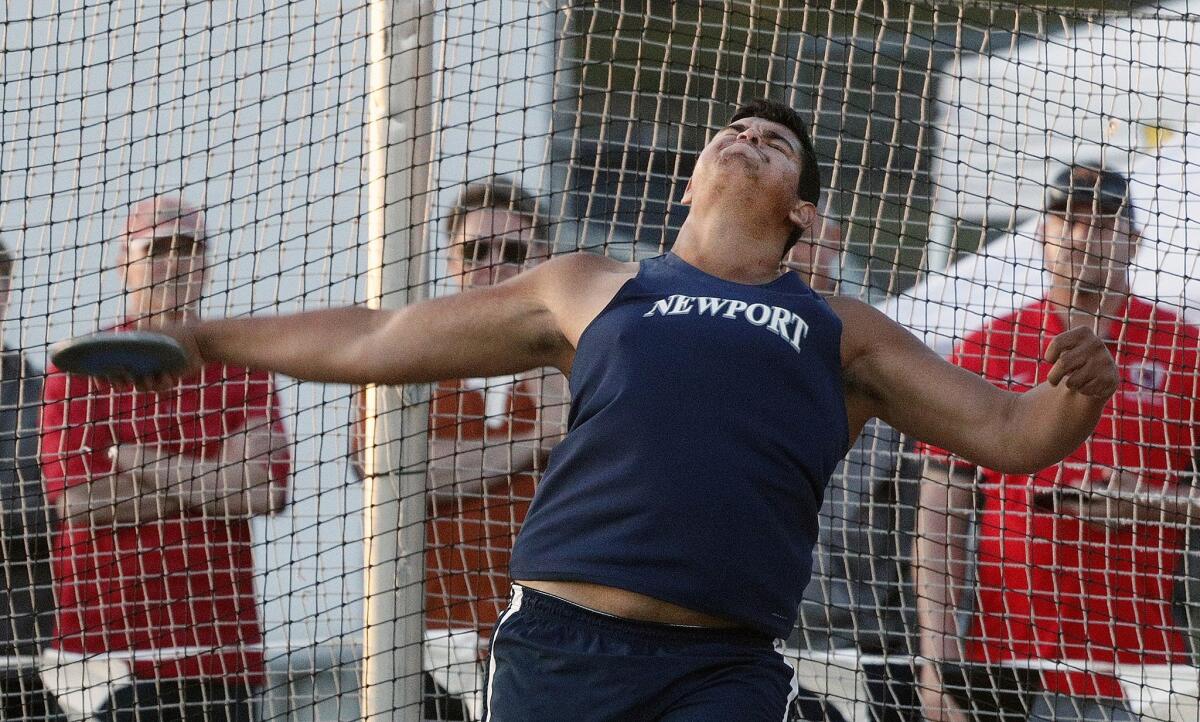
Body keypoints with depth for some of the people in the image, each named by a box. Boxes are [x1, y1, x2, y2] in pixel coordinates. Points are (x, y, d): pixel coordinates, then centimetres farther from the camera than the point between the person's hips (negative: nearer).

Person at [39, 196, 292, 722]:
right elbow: (74, 501, -9)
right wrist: (212, 483, -4)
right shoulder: (80, 368, 3)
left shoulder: (241, 366, 11)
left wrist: (150, 468, -7)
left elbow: (266, 488, -3)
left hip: (222, 636, 3)